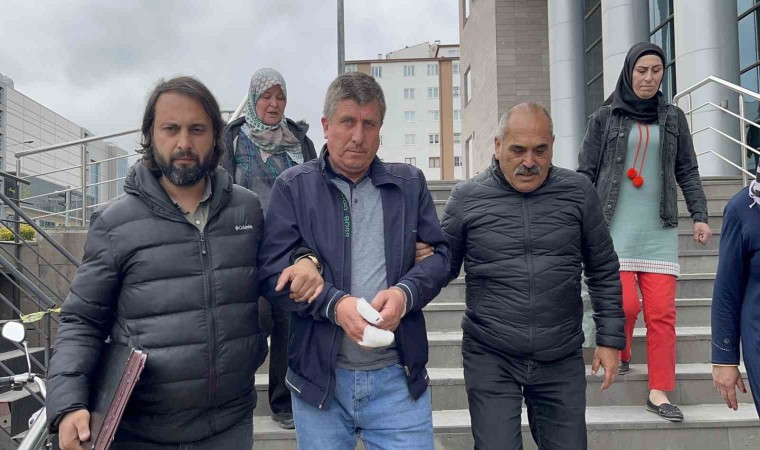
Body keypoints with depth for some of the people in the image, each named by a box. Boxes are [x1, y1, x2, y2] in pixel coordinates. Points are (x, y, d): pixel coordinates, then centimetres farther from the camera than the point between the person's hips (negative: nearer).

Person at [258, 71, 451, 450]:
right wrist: (334, 303, -20)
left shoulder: (410, 183, 8)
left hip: (399, 376, 1)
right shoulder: (293, 186, 1)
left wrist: (406, 293, -14)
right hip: (319, 376, -1)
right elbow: (273, 269, -5)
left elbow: (438, 254, 6)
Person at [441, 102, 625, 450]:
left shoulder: (578, 192, -1)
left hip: (562, 361, 2)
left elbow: (603, 271, 7)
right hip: (490, 360, -1)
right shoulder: (467, 198, -4)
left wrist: (610, 338, 5)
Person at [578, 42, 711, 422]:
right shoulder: (604, 118, 5)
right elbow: (585, 174, 4)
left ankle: (659, 392, 10)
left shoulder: (673, 118, 12)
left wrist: (699, 215, 4)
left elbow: (687, 172, 14)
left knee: (662, 311, -2)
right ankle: (619, 355, 23)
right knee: (626, 303, -10)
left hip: (659, 228, 2)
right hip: (615, 227, -2)